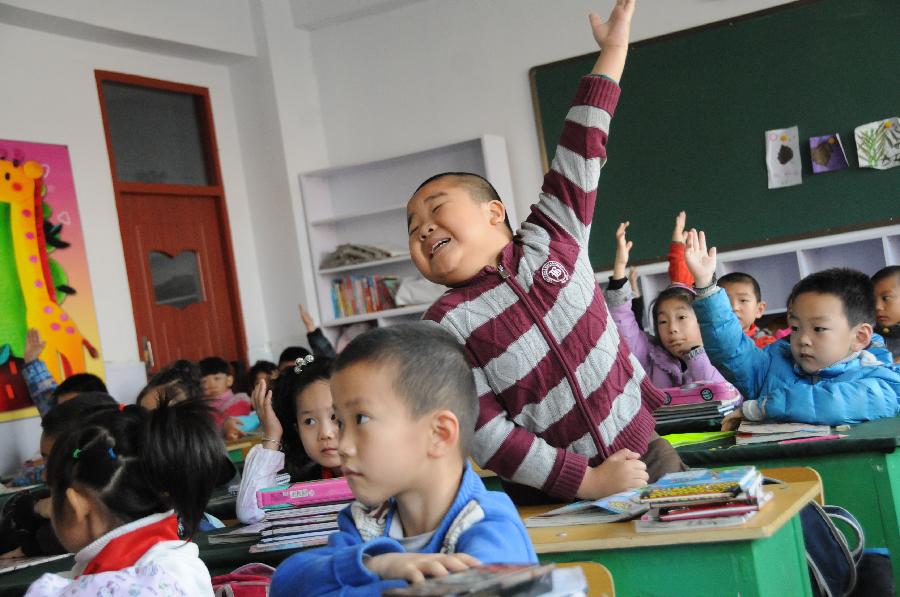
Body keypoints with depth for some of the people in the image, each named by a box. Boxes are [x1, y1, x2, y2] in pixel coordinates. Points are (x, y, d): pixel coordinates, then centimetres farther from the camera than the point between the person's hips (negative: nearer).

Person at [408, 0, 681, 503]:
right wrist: (587, 482, -17)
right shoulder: (448, 324, -8)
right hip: (560, 501, -2)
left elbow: (580, 151, 6)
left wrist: (613, 48, 11)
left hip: (650, 457, 3)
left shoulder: (550, 239, 0)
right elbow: (486, 433, -13)